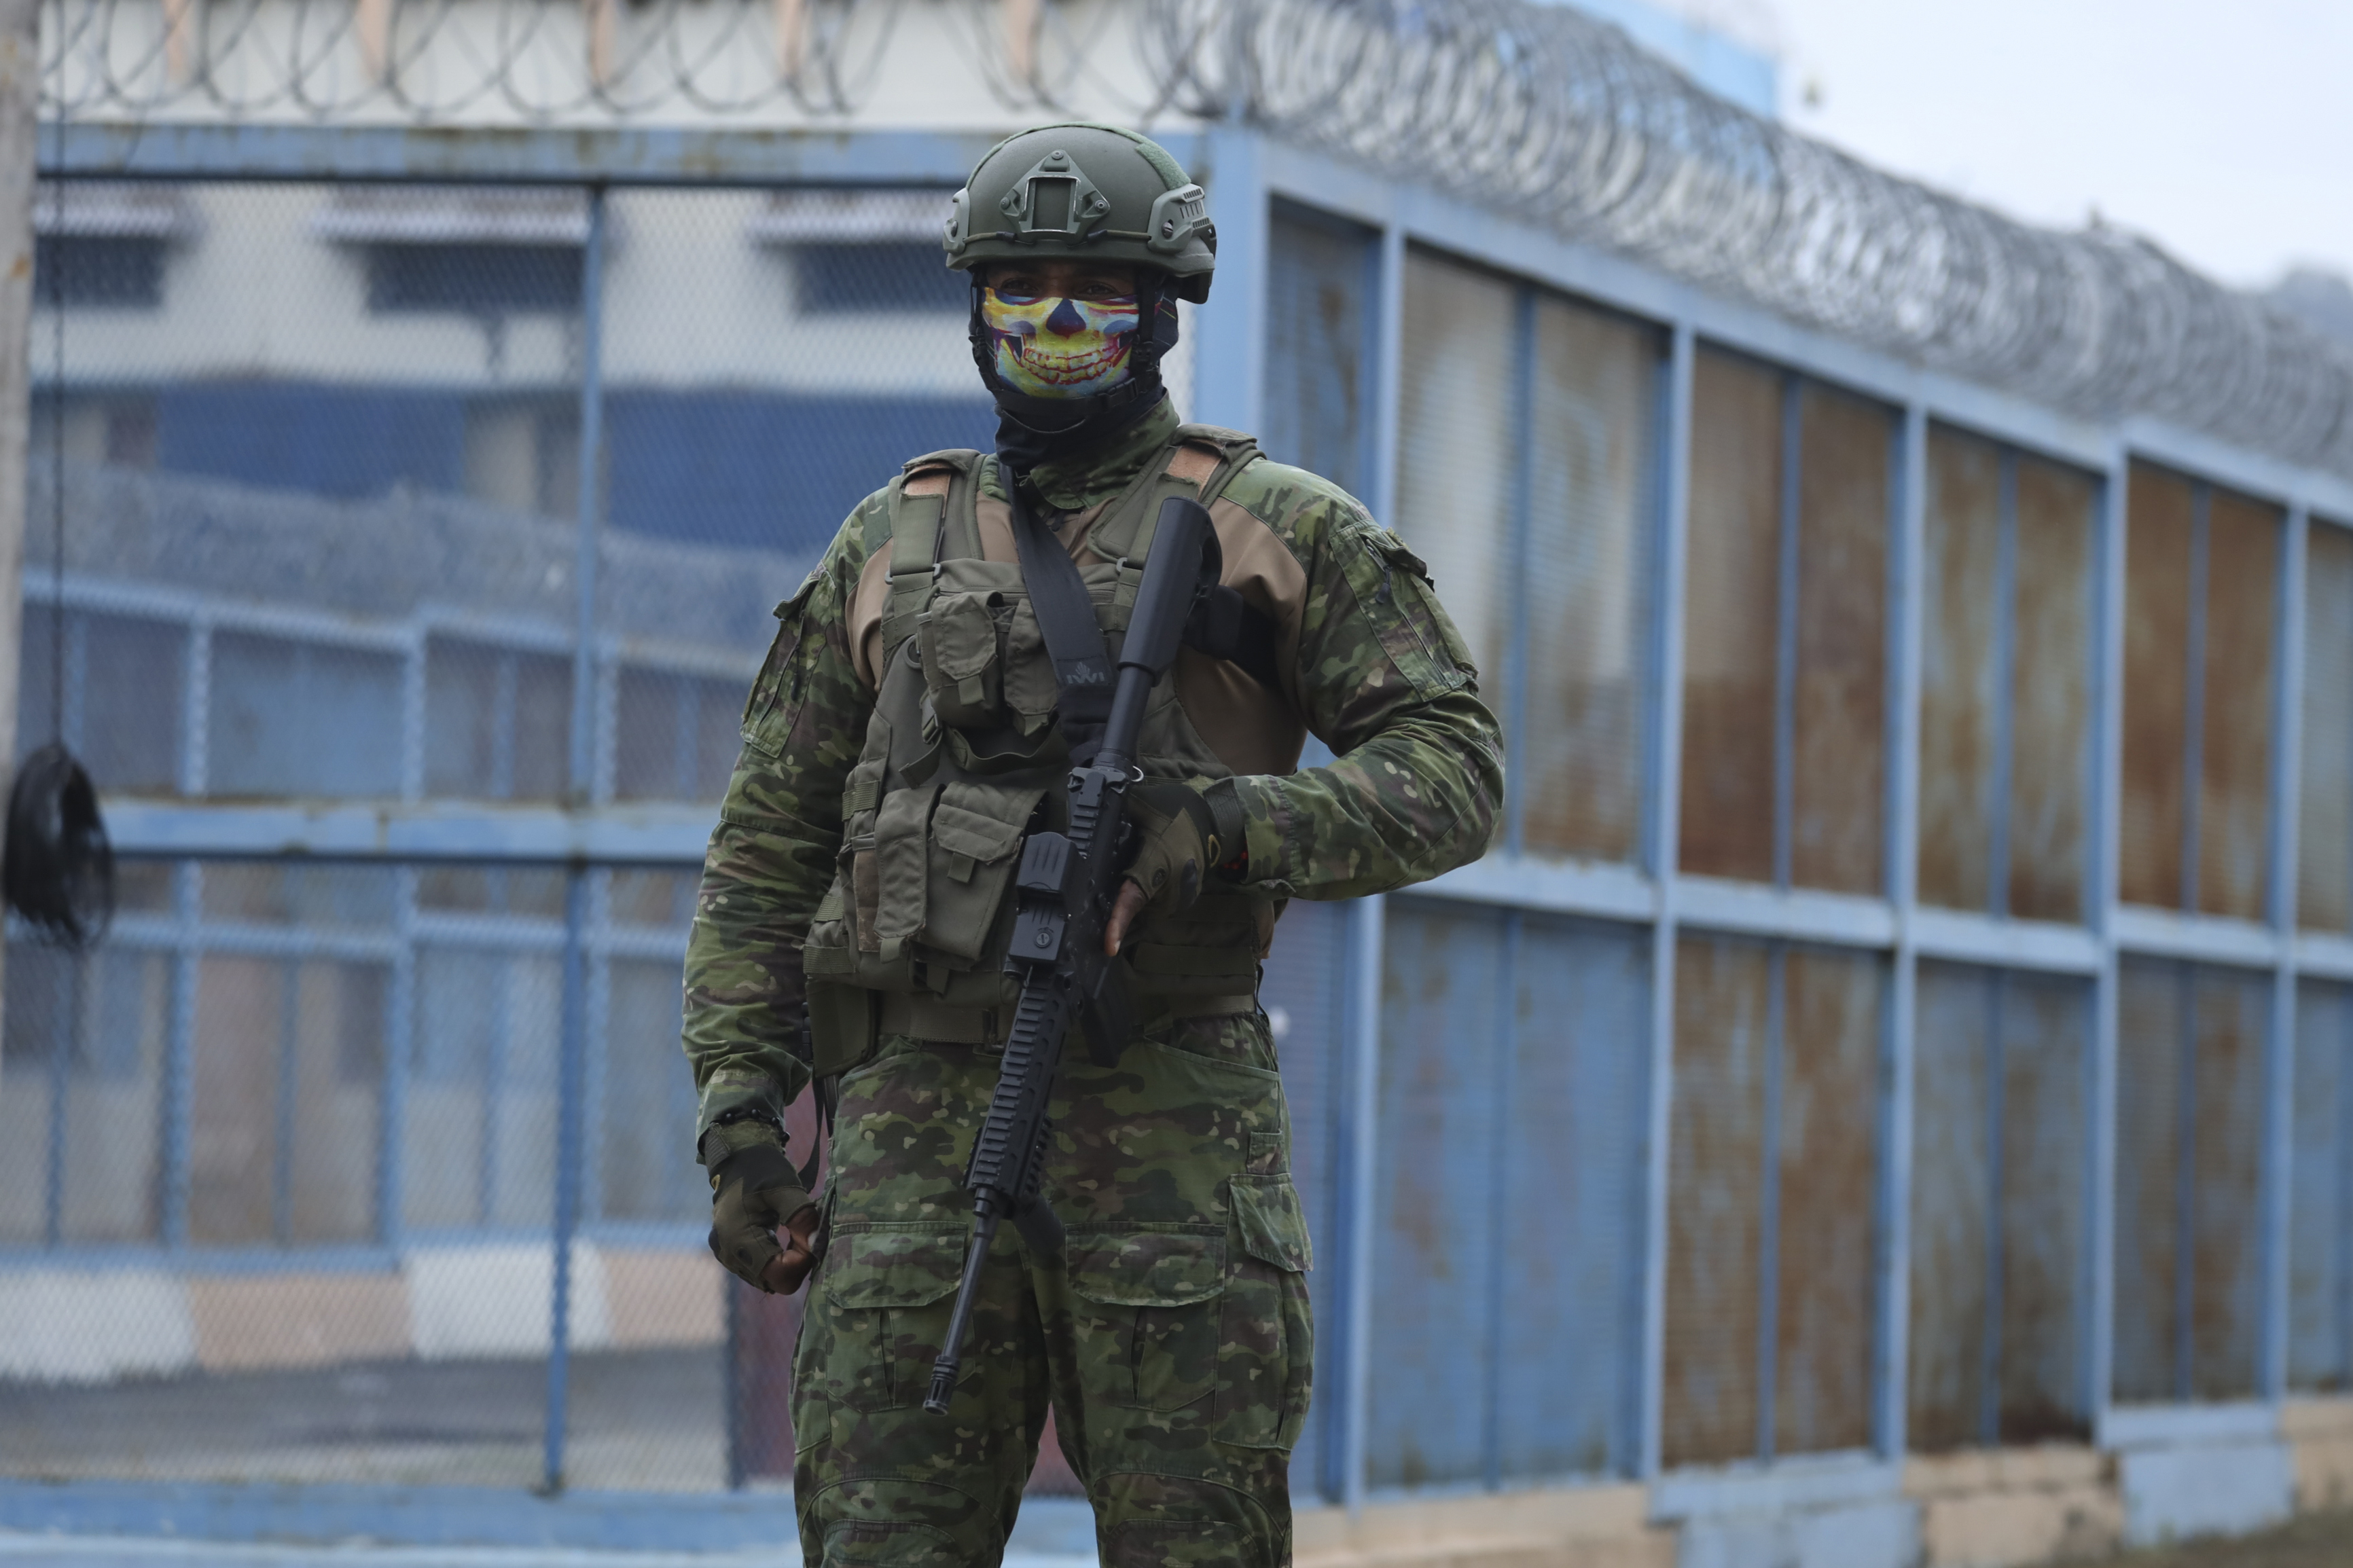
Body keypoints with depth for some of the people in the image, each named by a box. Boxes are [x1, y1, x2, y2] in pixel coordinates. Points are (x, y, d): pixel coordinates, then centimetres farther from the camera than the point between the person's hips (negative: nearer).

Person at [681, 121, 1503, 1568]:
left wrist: (1235, 826, -18)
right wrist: (741, 1116, 5)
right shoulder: (893, 548, 17)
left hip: (1167, 1117, -2)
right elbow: (768, 853, 17)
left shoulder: (1279, 532, 8)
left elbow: (1451, 774, 0)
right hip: (923, 1122, 3)